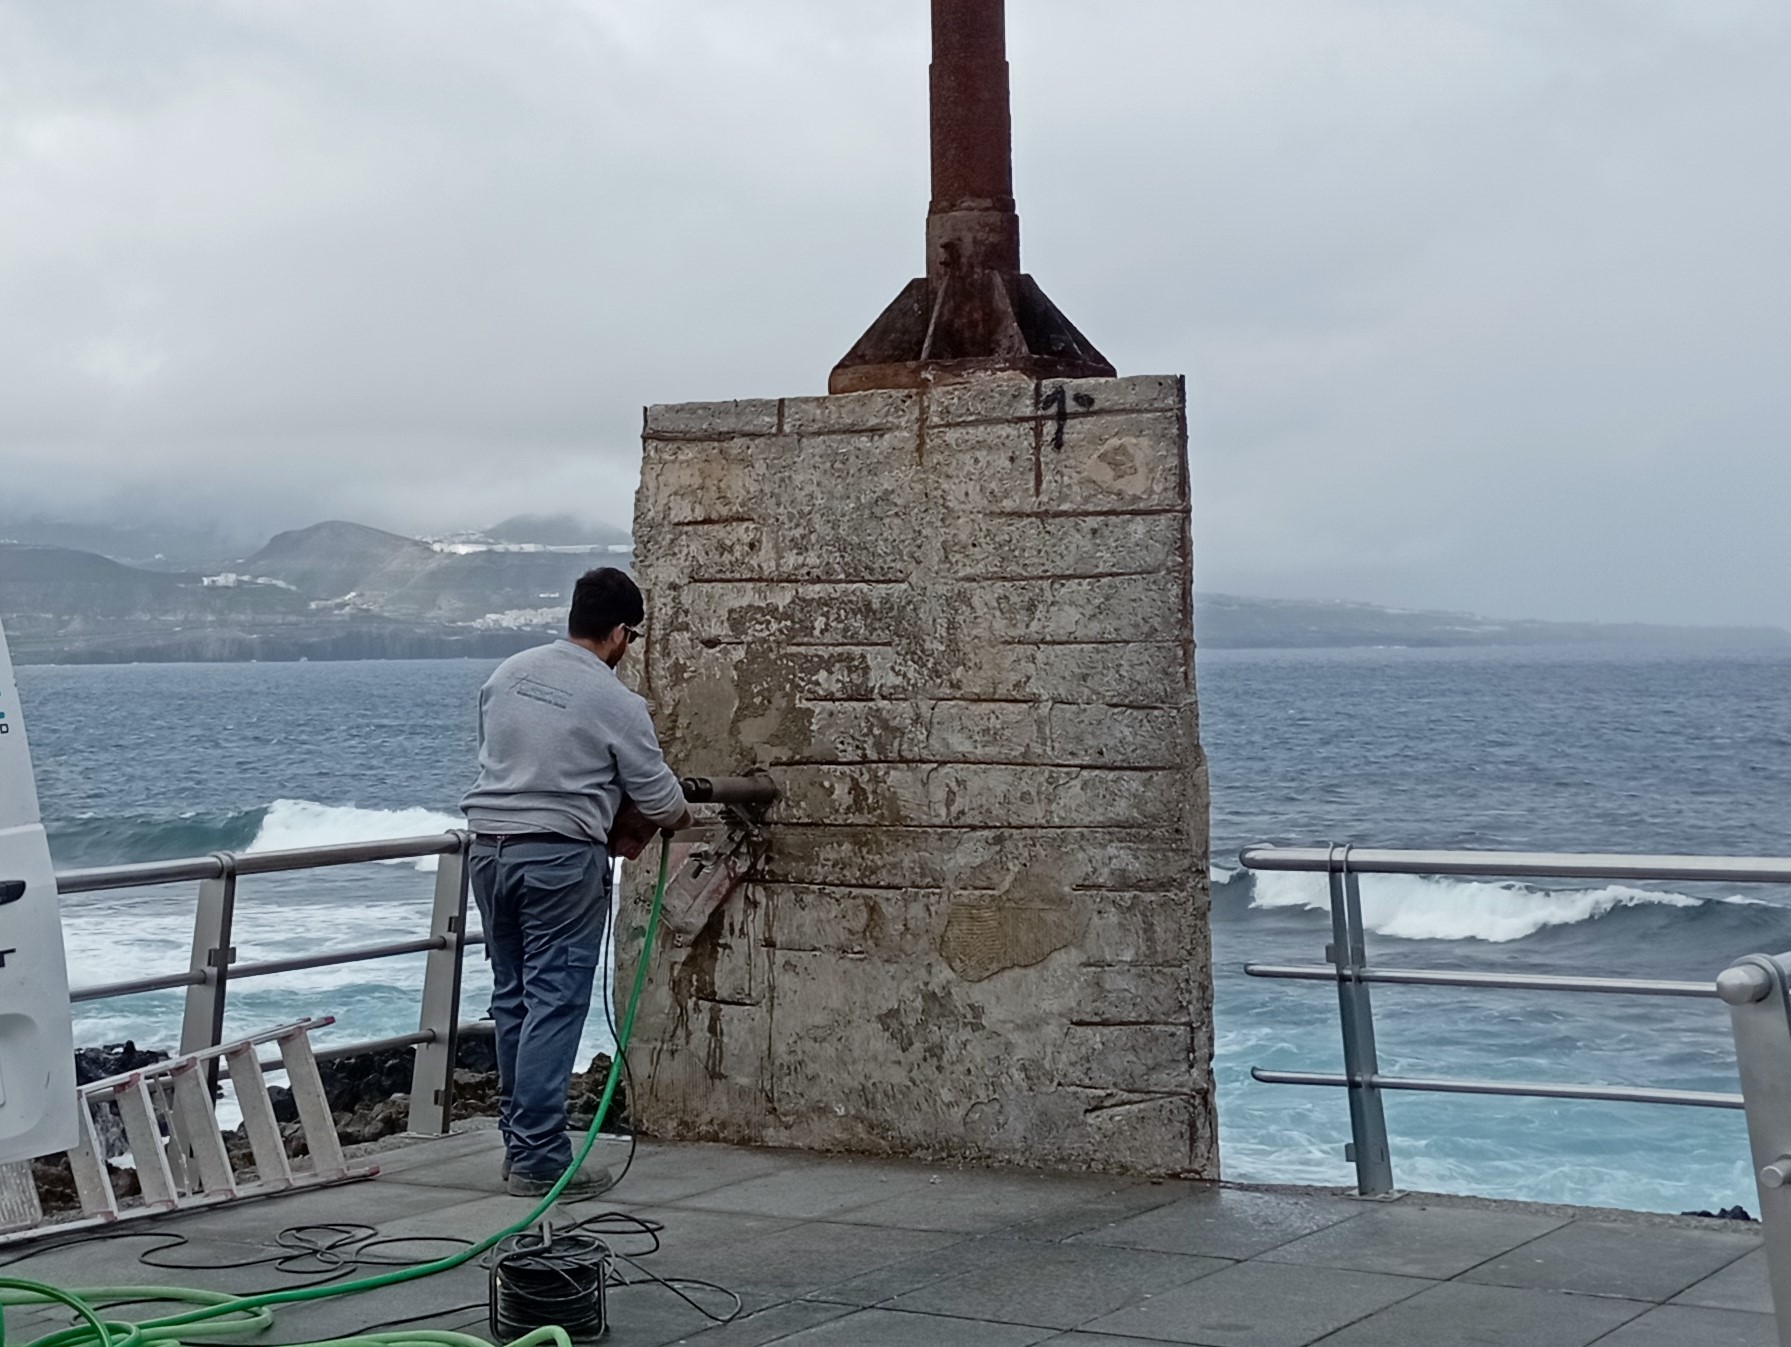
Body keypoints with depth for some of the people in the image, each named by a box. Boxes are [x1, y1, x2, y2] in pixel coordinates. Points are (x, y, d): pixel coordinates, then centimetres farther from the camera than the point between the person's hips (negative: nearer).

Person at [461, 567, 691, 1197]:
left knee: (512, 998, 14)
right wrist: (682, 816, 21)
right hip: (561, 856, -7)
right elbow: (657, 798, -1)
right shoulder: (616, 704, -10)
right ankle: (538, 1158, -5)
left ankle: (519, 1143, 21)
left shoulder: (507, 673, 7)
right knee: (555, 1003, -4)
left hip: (489, 844, 7)